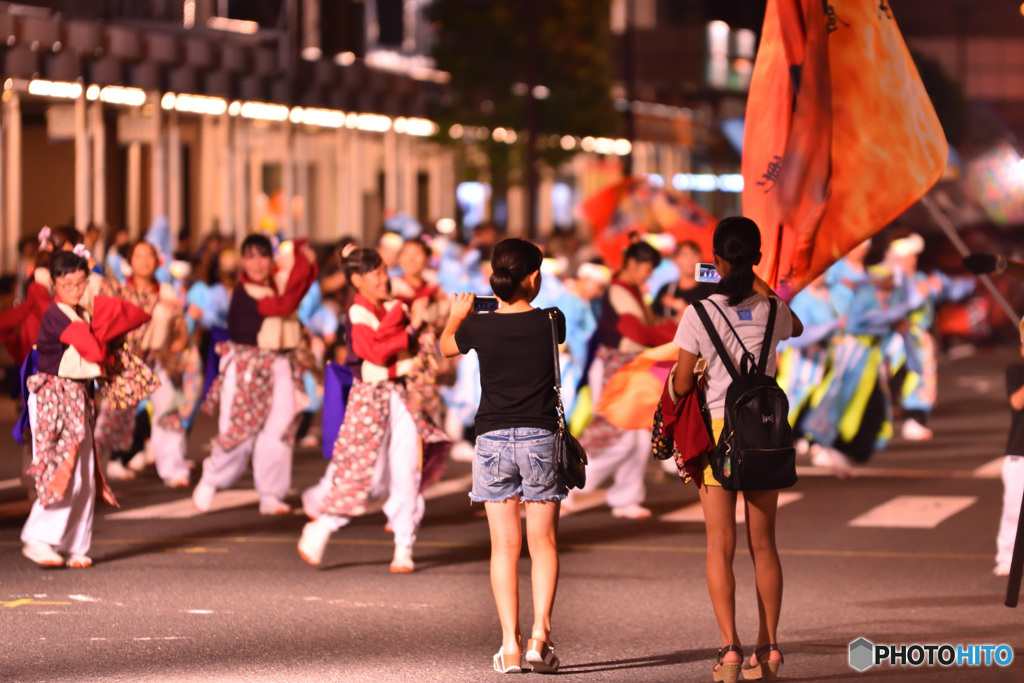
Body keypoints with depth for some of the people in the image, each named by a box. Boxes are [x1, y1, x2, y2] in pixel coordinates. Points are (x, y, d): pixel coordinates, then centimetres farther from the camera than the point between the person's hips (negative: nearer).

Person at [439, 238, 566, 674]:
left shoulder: (479, 327, -5)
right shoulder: (550, 322, -6)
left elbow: (445, 347, 17)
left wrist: (457, 315, 37)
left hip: (493, 439, 1)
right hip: (540, 438, -1)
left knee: (504, 545, 4)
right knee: (543, 541, 6)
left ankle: (510, 645, -1)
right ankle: (539, 634, -6)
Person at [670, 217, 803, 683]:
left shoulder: (699, 314, -8)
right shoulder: (772, 311, 1)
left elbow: (682, 385, -7)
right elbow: (796, 328, 27)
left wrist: (686, 376, 16)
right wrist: (760, 284, 34)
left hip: (717, 430, -3)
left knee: (720, 546, 0)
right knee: (763, 544, 11)